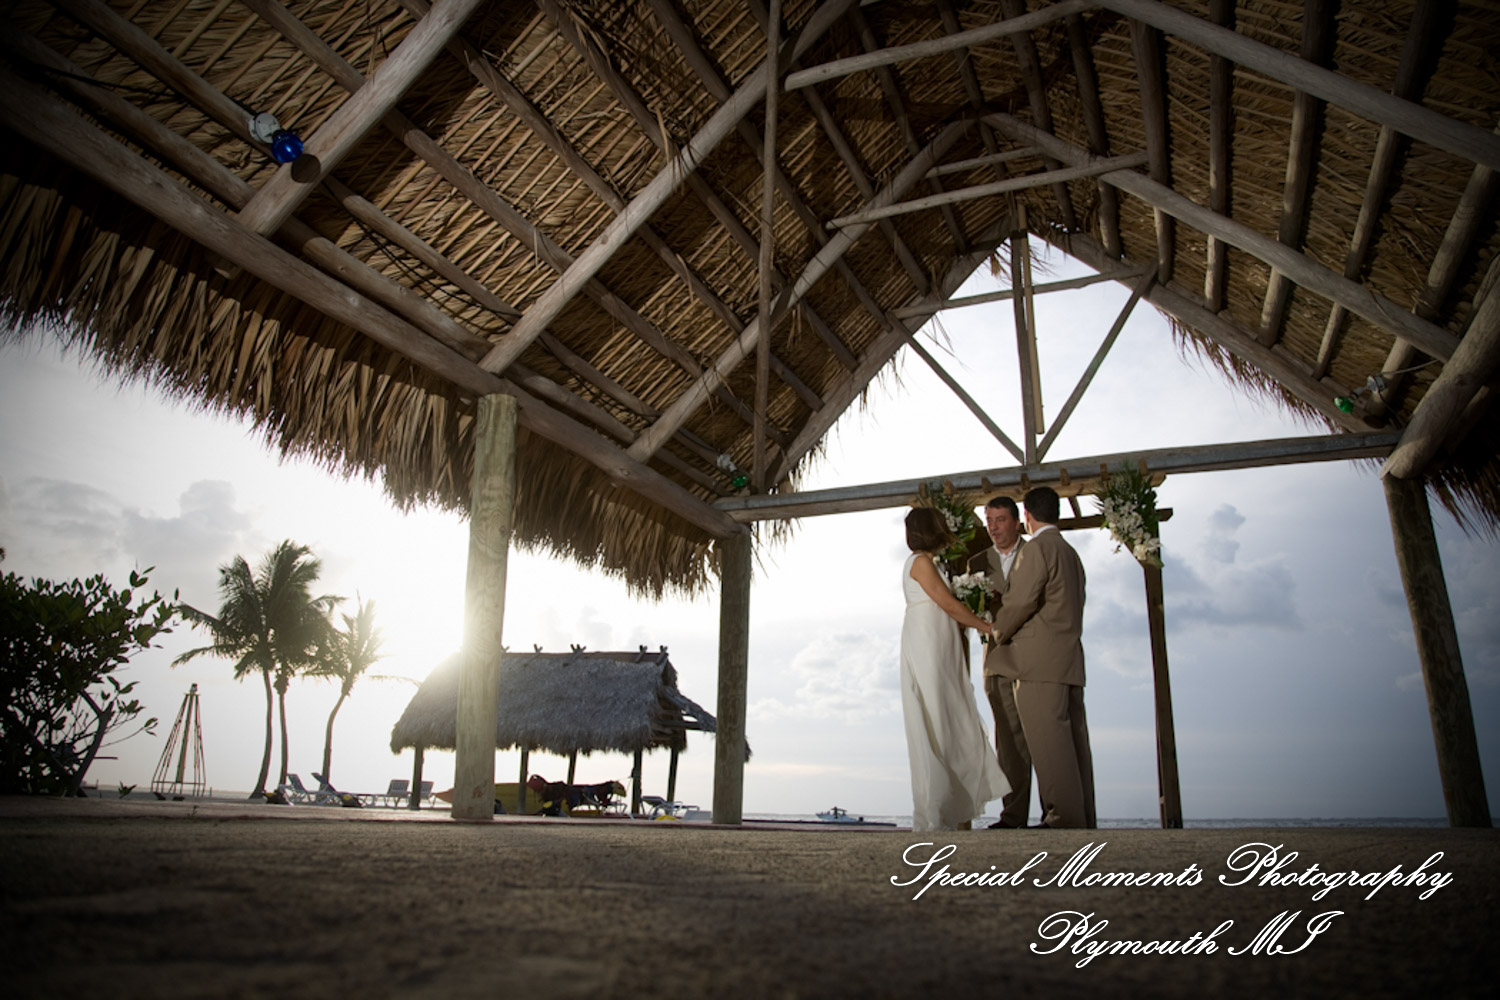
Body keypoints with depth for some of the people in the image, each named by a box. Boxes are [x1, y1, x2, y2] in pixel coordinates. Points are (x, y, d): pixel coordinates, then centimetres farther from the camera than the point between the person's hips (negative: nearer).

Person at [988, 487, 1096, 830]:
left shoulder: (1037, 549, -7)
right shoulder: (1070, 552, 21)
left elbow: (1021, 600, -15)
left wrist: (999, 632, 2)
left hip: (1040, 660, -9)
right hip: (1070, 659, 9)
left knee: (1049, 741, -8)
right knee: (1073, 739, 9)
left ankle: (1063, 817, -8)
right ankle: (1082, 817, 13)